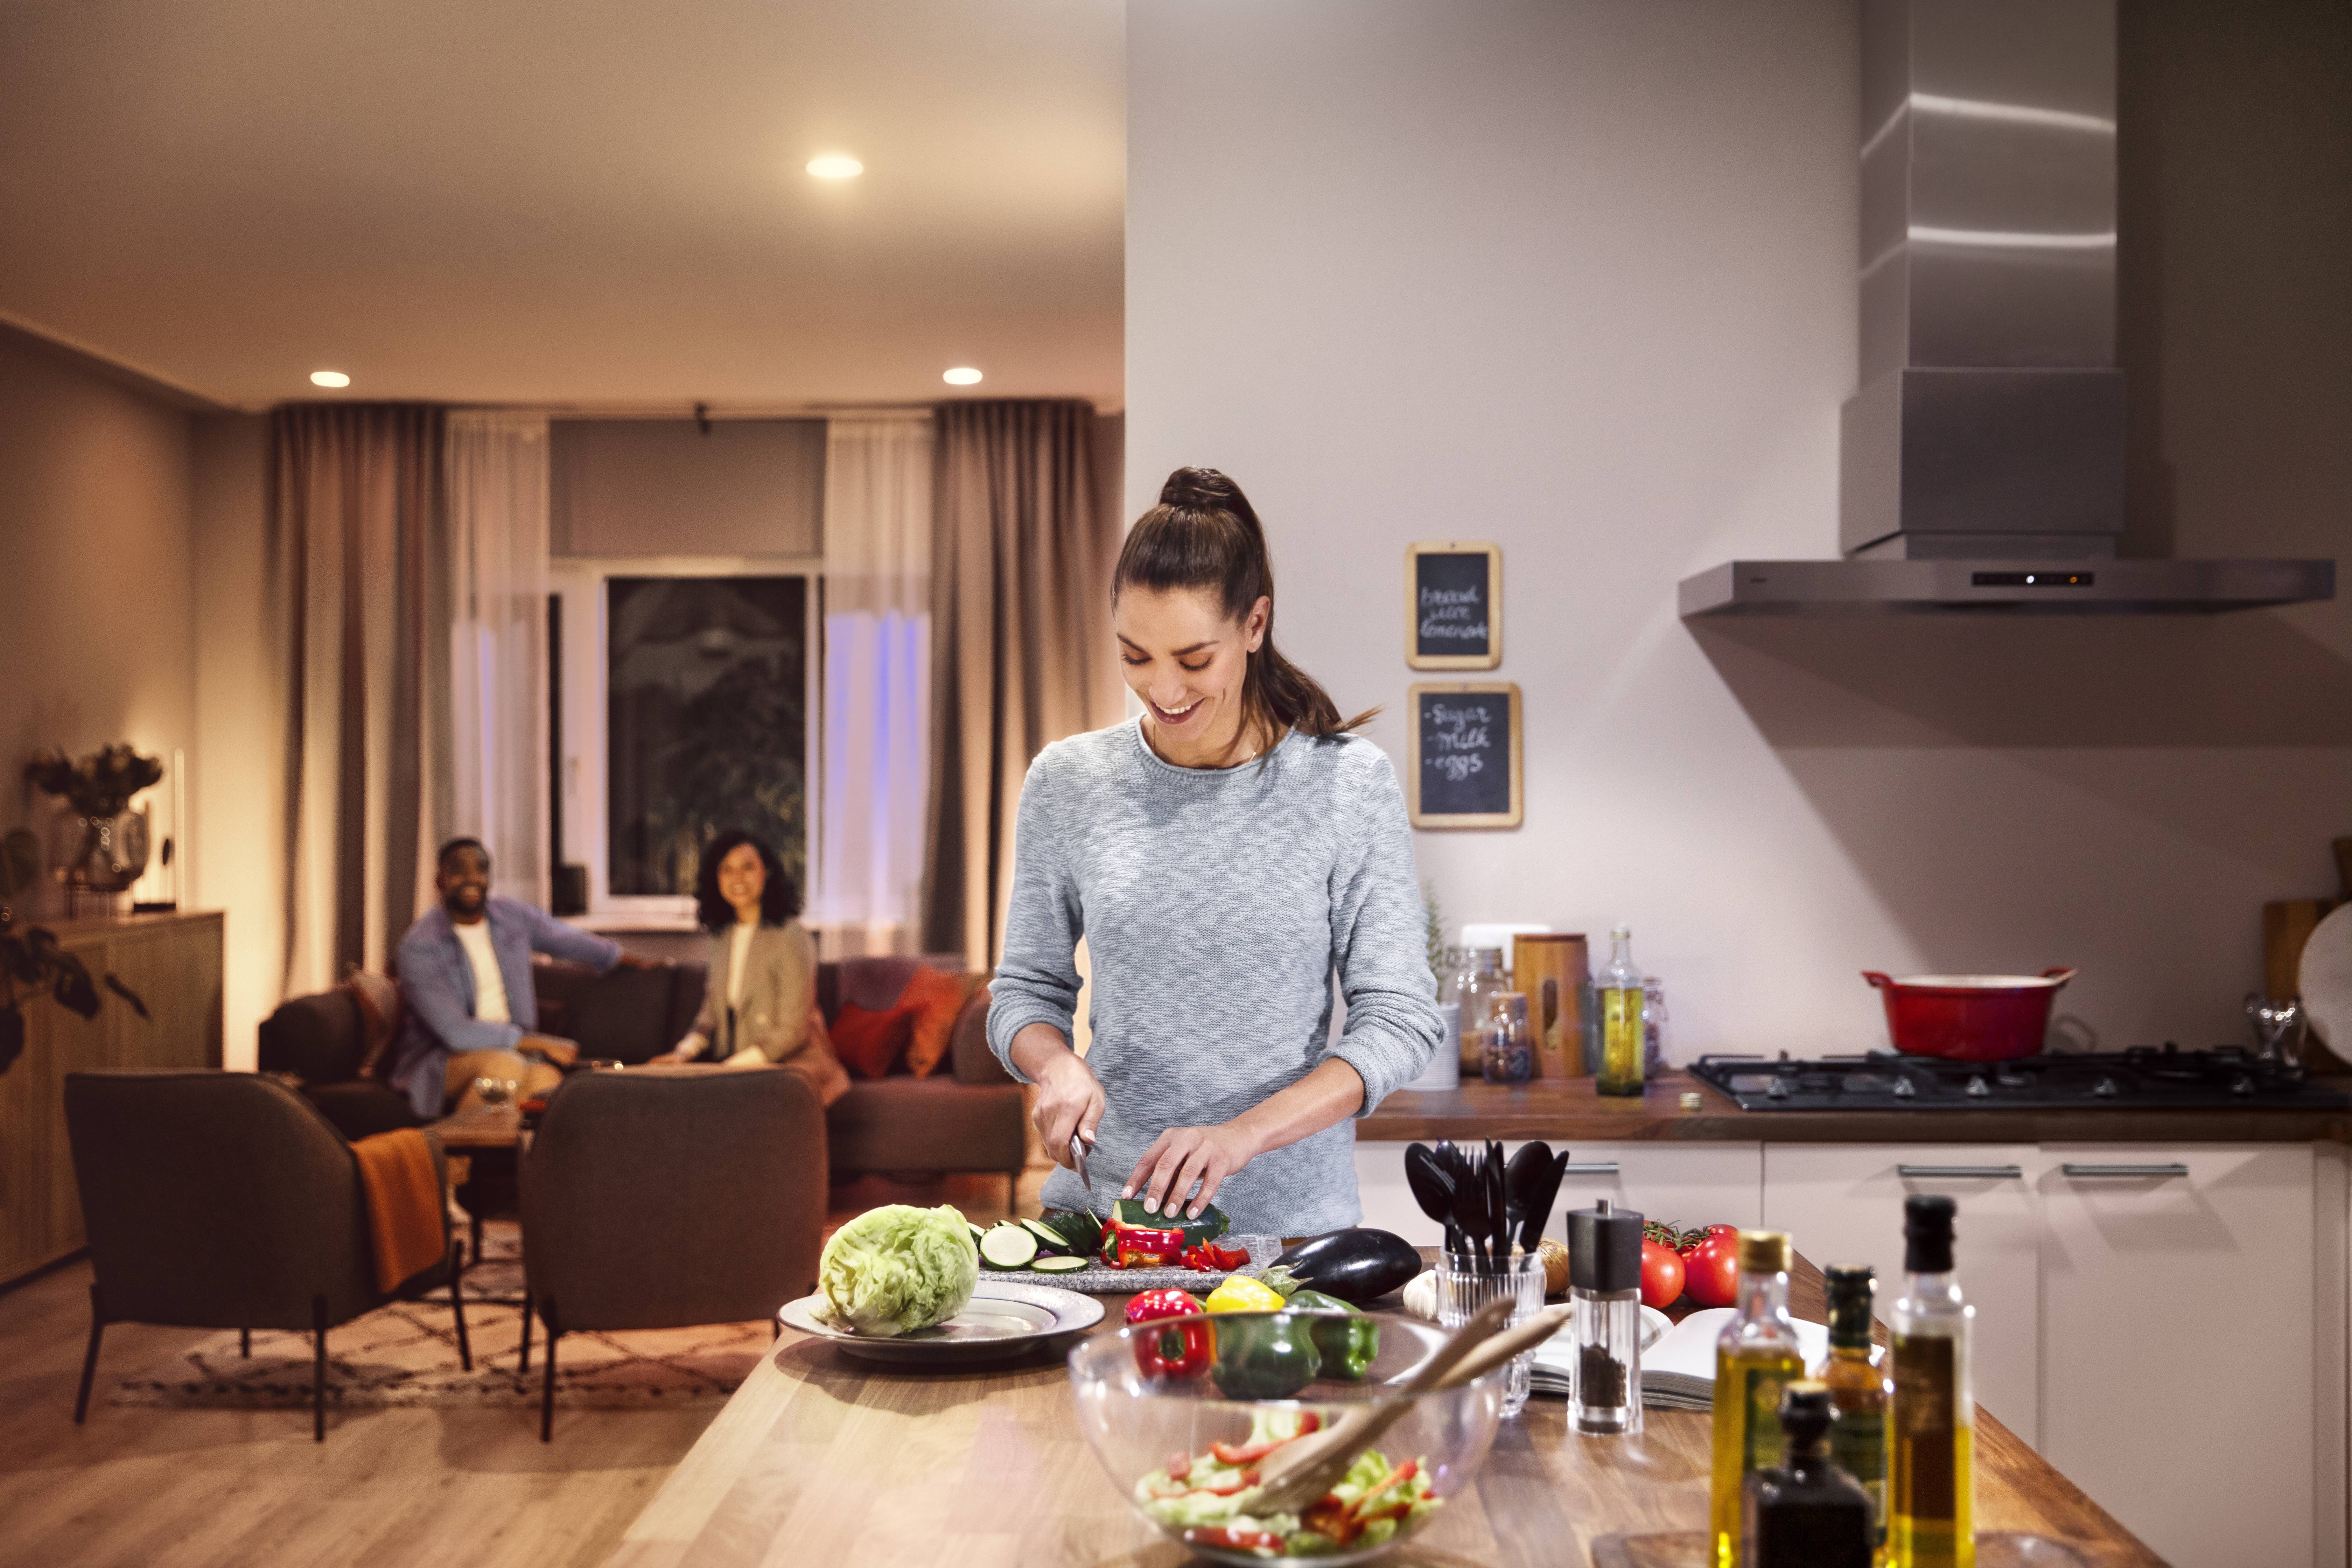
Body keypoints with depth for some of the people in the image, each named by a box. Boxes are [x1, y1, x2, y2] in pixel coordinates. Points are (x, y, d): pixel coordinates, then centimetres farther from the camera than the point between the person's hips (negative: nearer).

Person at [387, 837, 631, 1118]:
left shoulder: (514, 916, 7)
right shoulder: (419, 947, -10)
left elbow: (574, 942, 26)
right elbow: (455, 1033, -17)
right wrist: (538, 1043, -18)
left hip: (513, 1048, 4)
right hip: (441, 1058, -4)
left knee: (546, 1075, -33)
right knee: (505, 1066, -38)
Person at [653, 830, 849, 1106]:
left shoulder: (789, 936, -11)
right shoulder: (722, 936, 12)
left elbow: (791, 1032, -13)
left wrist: (729, 1068, -19)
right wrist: (685, 1052, -3)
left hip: (790, 1062, -7)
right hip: (735, 1065, 7)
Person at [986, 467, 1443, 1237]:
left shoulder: (1348, 782, -1)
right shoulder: (1067, 782, 6)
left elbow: (1399, 1019, -3)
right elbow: (1024, 991, 14)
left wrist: (1244, 1132, -15)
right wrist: (1057, 1064, -8)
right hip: (1100, 1205, 2)